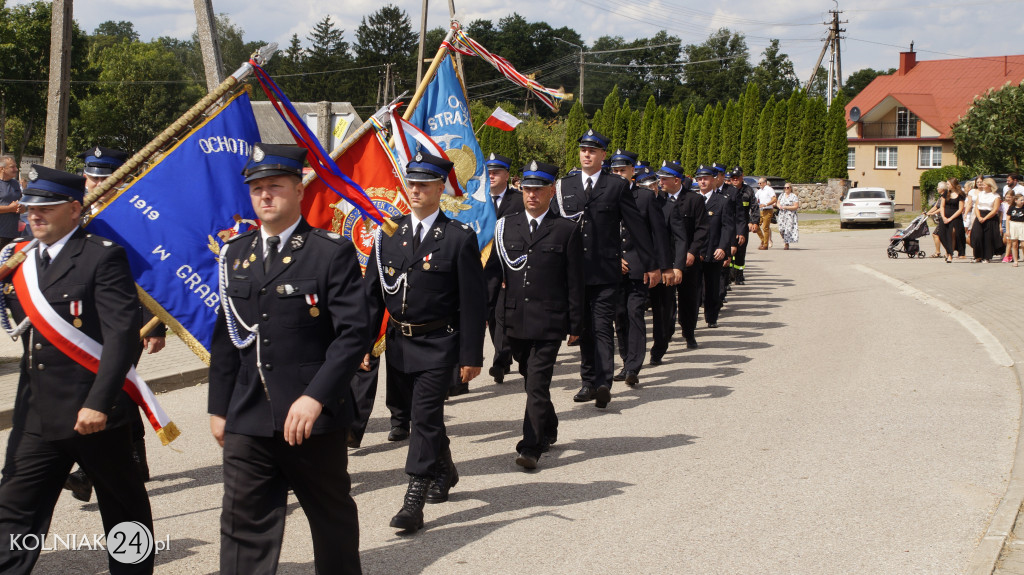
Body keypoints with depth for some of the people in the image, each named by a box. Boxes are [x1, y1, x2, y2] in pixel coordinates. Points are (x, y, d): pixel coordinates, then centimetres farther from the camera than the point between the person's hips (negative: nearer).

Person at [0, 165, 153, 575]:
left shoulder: (102, 256, -10)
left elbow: (122, 333, -17)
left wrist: (98, 402, -23)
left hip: (92, 413, -6)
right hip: (36, 416, 6)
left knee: (124, 509, 12)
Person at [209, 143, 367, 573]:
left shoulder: (332, 253, -5)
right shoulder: (235, 254, 10)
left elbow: (353, 333, -12)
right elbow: (225, 337, 14)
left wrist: (316, 398, -21)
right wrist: (218, 408, 12)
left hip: (315, 418, -3)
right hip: (247, 421, 4)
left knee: (332, 516, 14)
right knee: (244, 526, 3)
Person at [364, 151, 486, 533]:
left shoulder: (459, 238, -8)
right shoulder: (388, 233, 5)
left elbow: (473, 301, -7)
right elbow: (372, 291, 8)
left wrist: (471, 356, -10)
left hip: (437, 345, -5)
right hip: (398, 342, 5)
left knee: (425, 417, -9)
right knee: (421, 415, 18)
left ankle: (414, 501, -7)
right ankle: (444, 470, 42)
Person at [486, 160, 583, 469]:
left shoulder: (567, 230, -1)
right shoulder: (507, 226, 9)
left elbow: (575, 282, 0)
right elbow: (492, 270, 12)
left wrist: (575, 325, -2)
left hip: (548, 322, -4)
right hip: (515, 321, 4)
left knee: (538, 383, -10)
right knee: (533, 381, 17)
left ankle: (530, 447, -8)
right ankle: (548, 431, 35)